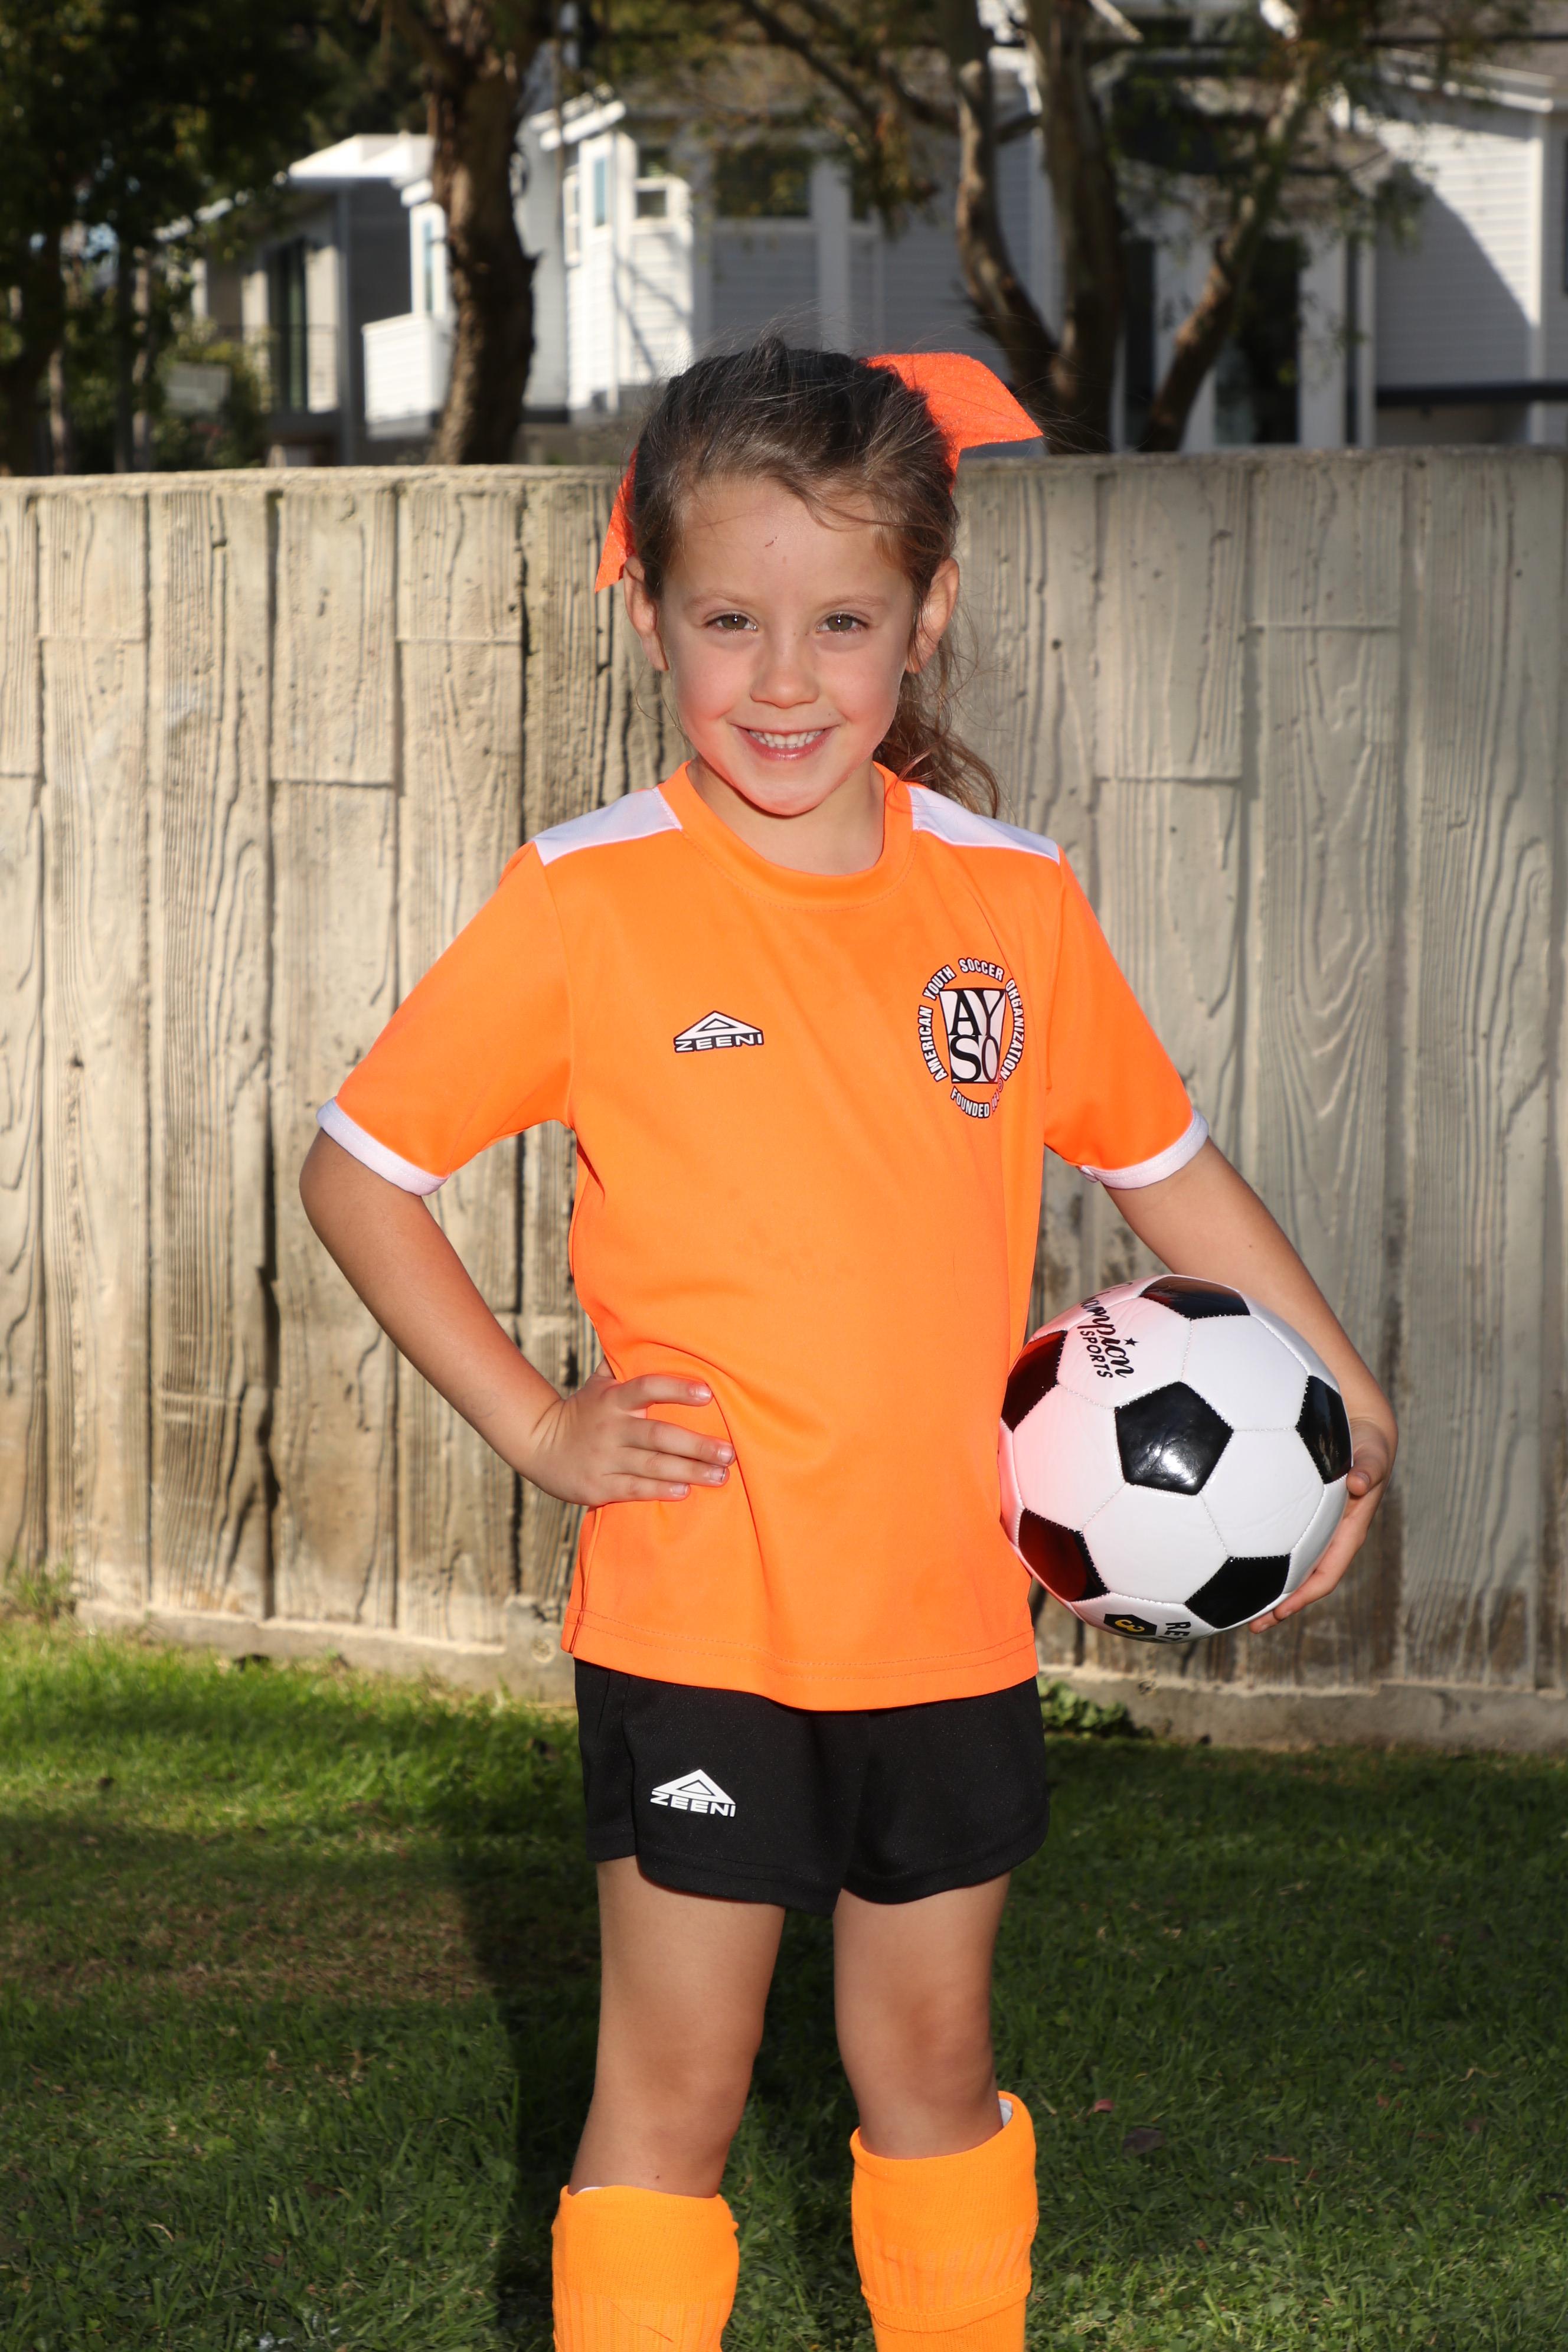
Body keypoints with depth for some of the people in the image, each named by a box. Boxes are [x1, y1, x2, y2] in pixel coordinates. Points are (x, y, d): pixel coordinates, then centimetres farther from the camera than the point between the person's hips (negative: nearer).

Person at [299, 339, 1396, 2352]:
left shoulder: (1012, 896, 1)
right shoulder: (590, 901, -9)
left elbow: (1161, 1162, 15)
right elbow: (358, 1168, -3)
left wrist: (1343, 1395, 9)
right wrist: (535, 1430, -9)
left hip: (952, 1613, 4)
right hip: (695, 1610, -3)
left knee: (932, 2057, 17)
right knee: (674, 2087, 4)